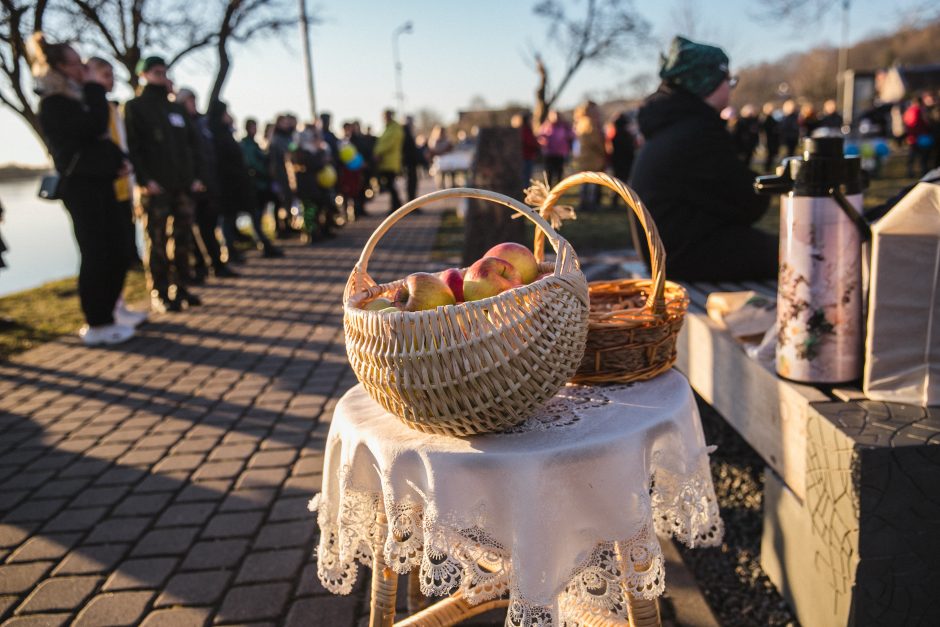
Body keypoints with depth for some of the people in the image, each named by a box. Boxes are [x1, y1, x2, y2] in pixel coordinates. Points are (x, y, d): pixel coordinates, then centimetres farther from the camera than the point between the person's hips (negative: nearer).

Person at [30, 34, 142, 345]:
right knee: (96, 253, -8)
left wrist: (118, 160, 6)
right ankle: (96, 325, -1)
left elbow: (99, 138, 23)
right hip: (81, 186, -9)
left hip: (98, 183, 9)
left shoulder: (75, 99, 19)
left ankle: (110, 310, 23)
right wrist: (95, 89, -11)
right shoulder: (53, 105, -10)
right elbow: (95, 127, -24)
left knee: (117, 249, 11)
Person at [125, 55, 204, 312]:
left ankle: (180, 289, 15)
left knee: (183, 240, 6)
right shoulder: (134, 107, 3)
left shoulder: (177, 109, 20)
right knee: (157, 241, -4)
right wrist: (145, 179, -16)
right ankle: (159, 294, 0)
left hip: (183, 185, 6)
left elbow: (192, 143, 18)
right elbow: (132, 146, -7)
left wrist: (195, 176, 7)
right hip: (154, 187, -5)